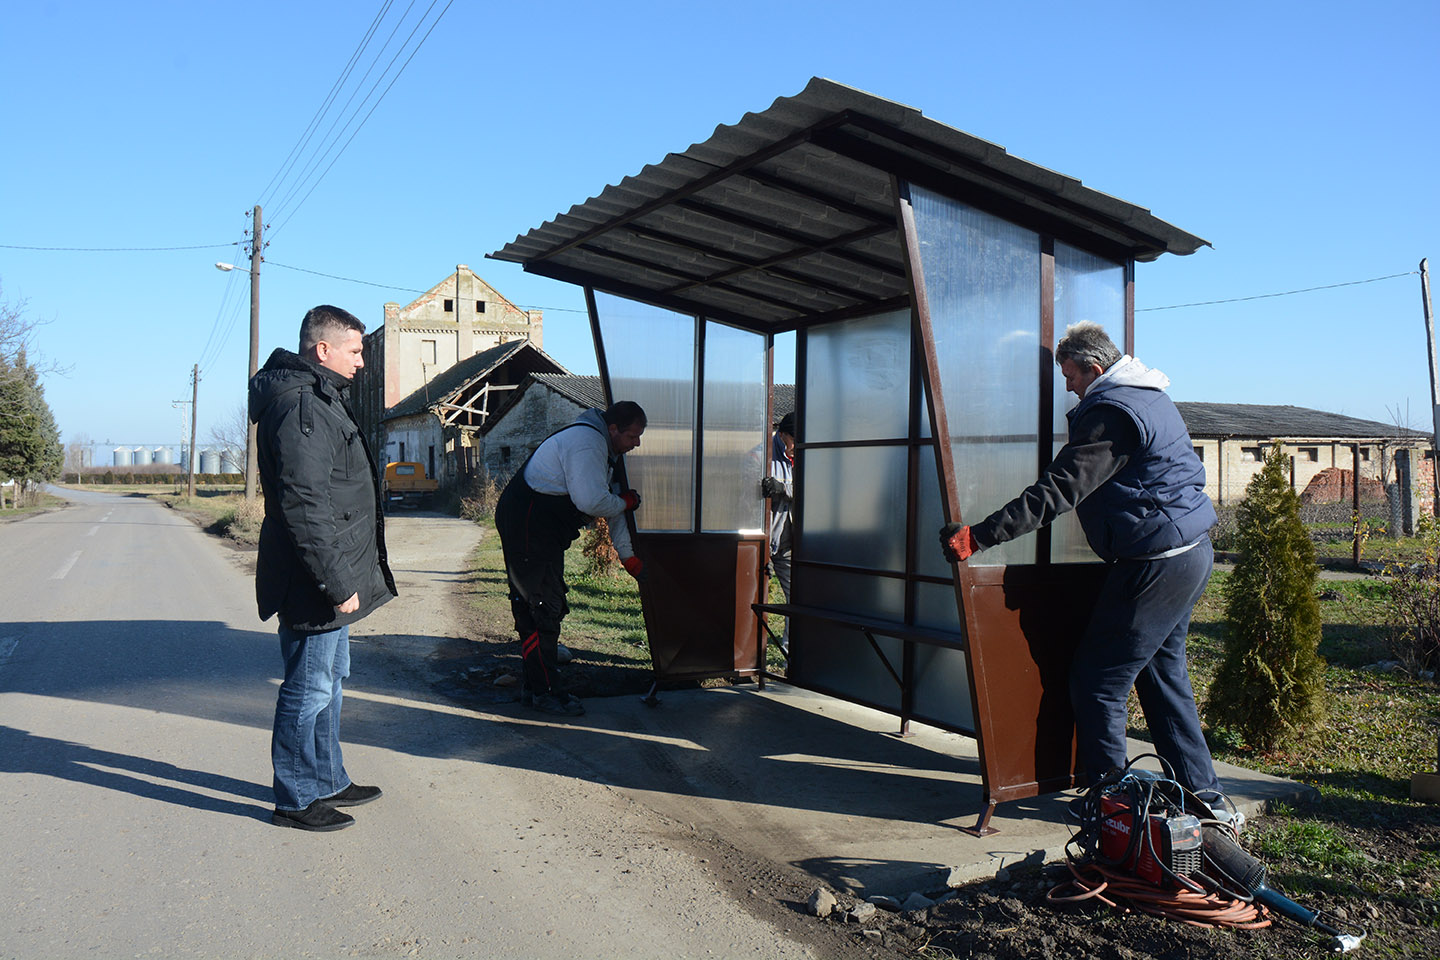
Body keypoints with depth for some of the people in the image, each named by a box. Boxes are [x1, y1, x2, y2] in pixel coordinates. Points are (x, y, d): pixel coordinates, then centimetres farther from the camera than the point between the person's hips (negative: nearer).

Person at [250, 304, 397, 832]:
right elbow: (305, 506, -26)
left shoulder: (320, 398, 16)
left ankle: (327, 781, 33)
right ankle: (297, 799, 15)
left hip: (330, 578, 11)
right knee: (310, 688, 1)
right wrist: (337, 582, -24)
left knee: (329, 678, 20)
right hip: (313, 584, -11)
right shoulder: (300, 405, -19)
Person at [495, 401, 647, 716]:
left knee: (535, 608, 15)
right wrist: (626, 502, -8)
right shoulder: (586, 442, -19)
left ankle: (535, 687, 24)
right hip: (527, 528, -11)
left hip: (542, 531, 11)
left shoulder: (604, 449, 15)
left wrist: (628, 556, 21)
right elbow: (592, 502, -29)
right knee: (543, 608, -8)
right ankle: (544, 692, 0)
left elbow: (610, 501, 20)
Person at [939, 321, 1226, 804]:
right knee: (1163, 675, 18)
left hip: (1154, 561, -10)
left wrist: (978, 536, -24)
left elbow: (1057, 491, -23)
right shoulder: (1151, 398, 15)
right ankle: (1201, 795, 25)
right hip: (1192, 552, 11)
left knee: (1097, 679, -2)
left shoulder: (1111, 413, -16)